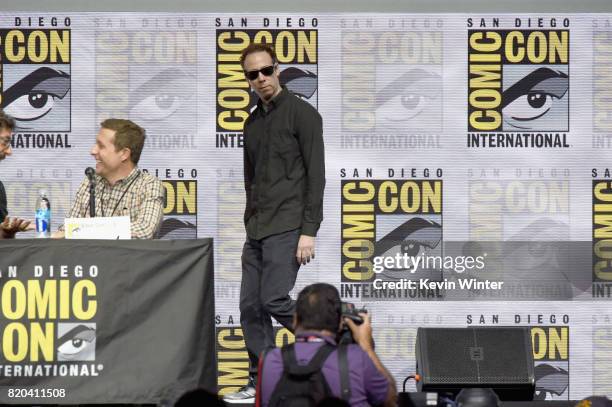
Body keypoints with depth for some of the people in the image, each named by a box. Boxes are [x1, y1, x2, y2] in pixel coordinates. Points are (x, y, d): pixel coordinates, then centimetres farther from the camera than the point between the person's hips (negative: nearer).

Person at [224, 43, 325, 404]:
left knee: (275, 300, -16)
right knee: (251, 307, 3)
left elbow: (316, 175, -10)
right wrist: (251, 222, 18)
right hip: (257, 231, 7)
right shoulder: (253, 123, 17)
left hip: (288, 227, -7)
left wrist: (309, 231, -16)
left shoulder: (302, 113, -5)